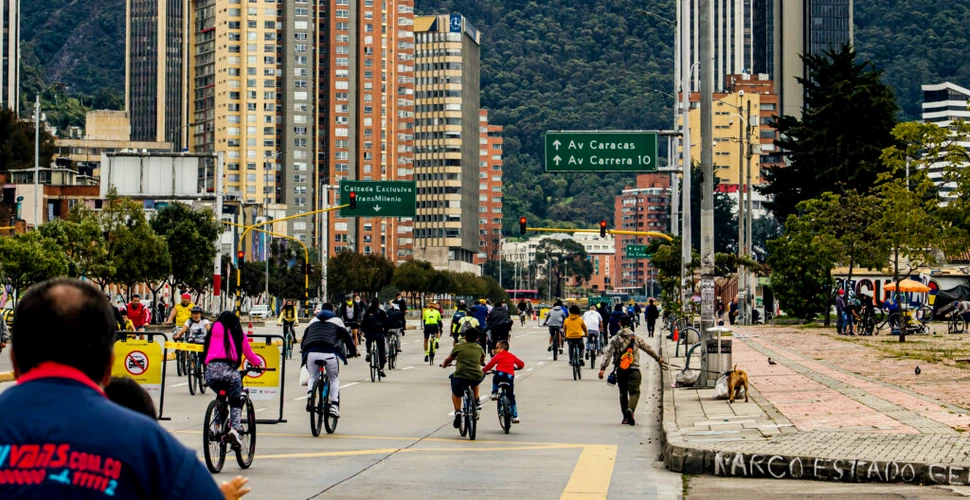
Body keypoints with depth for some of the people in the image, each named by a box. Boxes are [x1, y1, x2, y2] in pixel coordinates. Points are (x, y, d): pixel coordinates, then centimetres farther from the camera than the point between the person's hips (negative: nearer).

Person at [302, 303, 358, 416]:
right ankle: (334, 405, 3)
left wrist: (304, 351, 44)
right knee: (334, 379, 17)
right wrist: (353, 352, 32)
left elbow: (304, 339, 29)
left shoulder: (313, 321, 29)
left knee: (313, 377, 25)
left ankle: (310, 398, 2)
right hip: (329, 353, -2)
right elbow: (347, 337, 19)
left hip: (311, 353, 2)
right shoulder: (336, 320, 21)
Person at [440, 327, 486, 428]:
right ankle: (476, 401, 32)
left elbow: (449, 359, 18)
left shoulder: (458, 346, 6)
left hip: (460, 377, -2)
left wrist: (444, 364, 41)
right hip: (477, 378, 2)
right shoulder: (479, 348, 13)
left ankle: (457, 411, 7)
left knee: (456, 393, 27)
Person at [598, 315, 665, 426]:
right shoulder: (636, 338, 7)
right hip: (634, 369, -2)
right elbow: (648, 349, 17)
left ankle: (625, 417, 17)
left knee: (623, 392, 15)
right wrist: (658, 358, 31)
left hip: (620, 370, 2)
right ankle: (630, 409, -34)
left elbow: (608, 354, -5)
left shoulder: (615, 339, 4)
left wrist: (603, 368, -8)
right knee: (634, 392, -7)